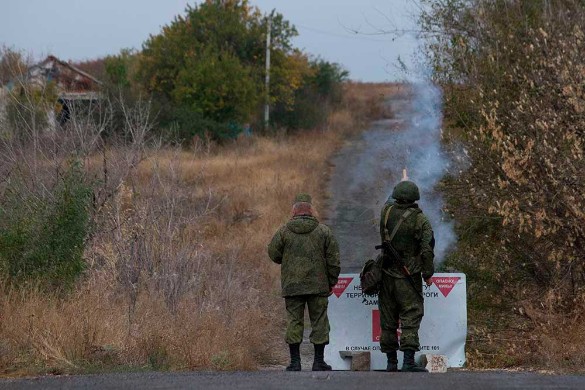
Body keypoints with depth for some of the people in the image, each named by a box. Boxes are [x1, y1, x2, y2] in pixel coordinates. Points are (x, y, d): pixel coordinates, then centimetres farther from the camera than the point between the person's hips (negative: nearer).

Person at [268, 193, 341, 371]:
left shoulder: (284, 231, -1)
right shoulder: (323, 231, 1)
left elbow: (273, 253, 2)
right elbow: (333, 259, 1)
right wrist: (331, 282, 10)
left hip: (292, 286, 0)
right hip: (318, 285, 0)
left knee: (294, 321, 4)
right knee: (319, 321, 6)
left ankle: (295, 362, 1)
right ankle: (319, 361, 6)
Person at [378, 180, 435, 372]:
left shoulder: (387, 211, 0)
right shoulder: (420, 220, -9)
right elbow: (427, 248, -13)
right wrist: (428, 273, -3)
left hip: (387, 274, 4)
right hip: (408, 276, -4)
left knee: (388, 318, 9)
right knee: (411, 316, -5)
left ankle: (391, 362, 12)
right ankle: (408, 361, -16)